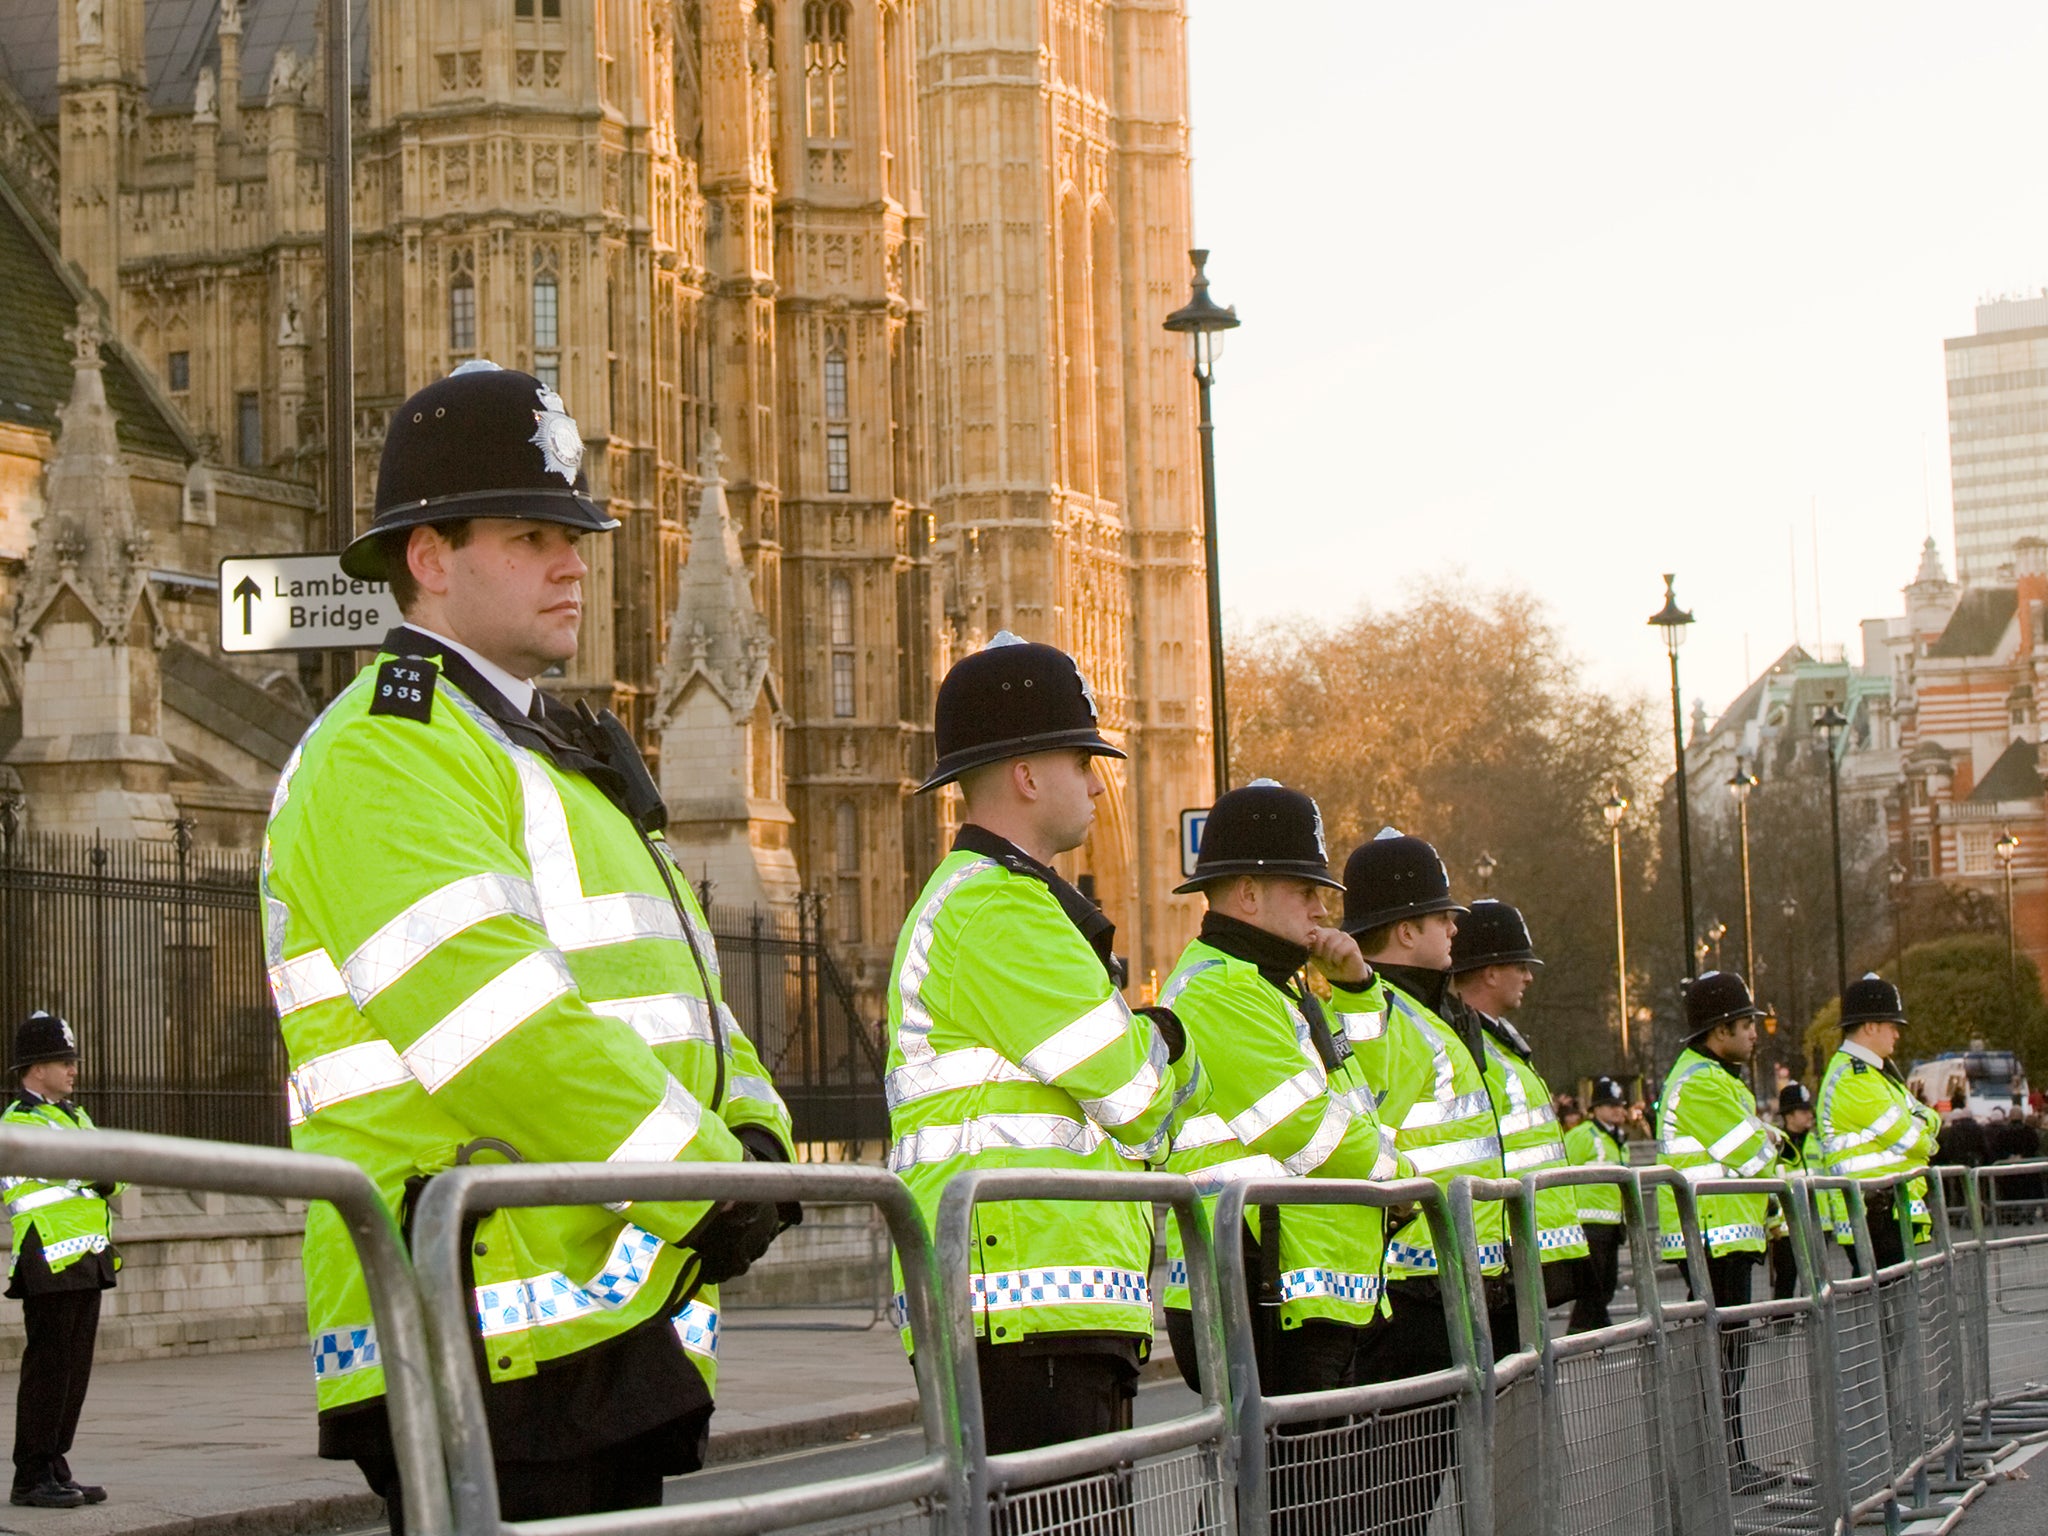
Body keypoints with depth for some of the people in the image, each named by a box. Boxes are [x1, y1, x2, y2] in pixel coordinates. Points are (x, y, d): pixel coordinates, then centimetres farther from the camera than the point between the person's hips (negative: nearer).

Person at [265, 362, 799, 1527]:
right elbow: (492, 1015, -21)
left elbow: (680, 987, 20)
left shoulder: (561, 759, 23)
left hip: (624, 1324, 10)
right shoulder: (384, 755, -9)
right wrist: (703, 1180, -19)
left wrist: (751, 1136, 0)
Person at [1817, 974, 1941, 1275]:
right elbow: (1908, 1139, -14)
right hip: (1877, 1216, -11)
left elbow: (1924, 1116, 19)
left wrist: (1926, 1121, -4)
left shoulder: (1870, 1071, 20)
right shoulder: (1854, 1078, -14)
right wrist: (1926, 1144, 8)